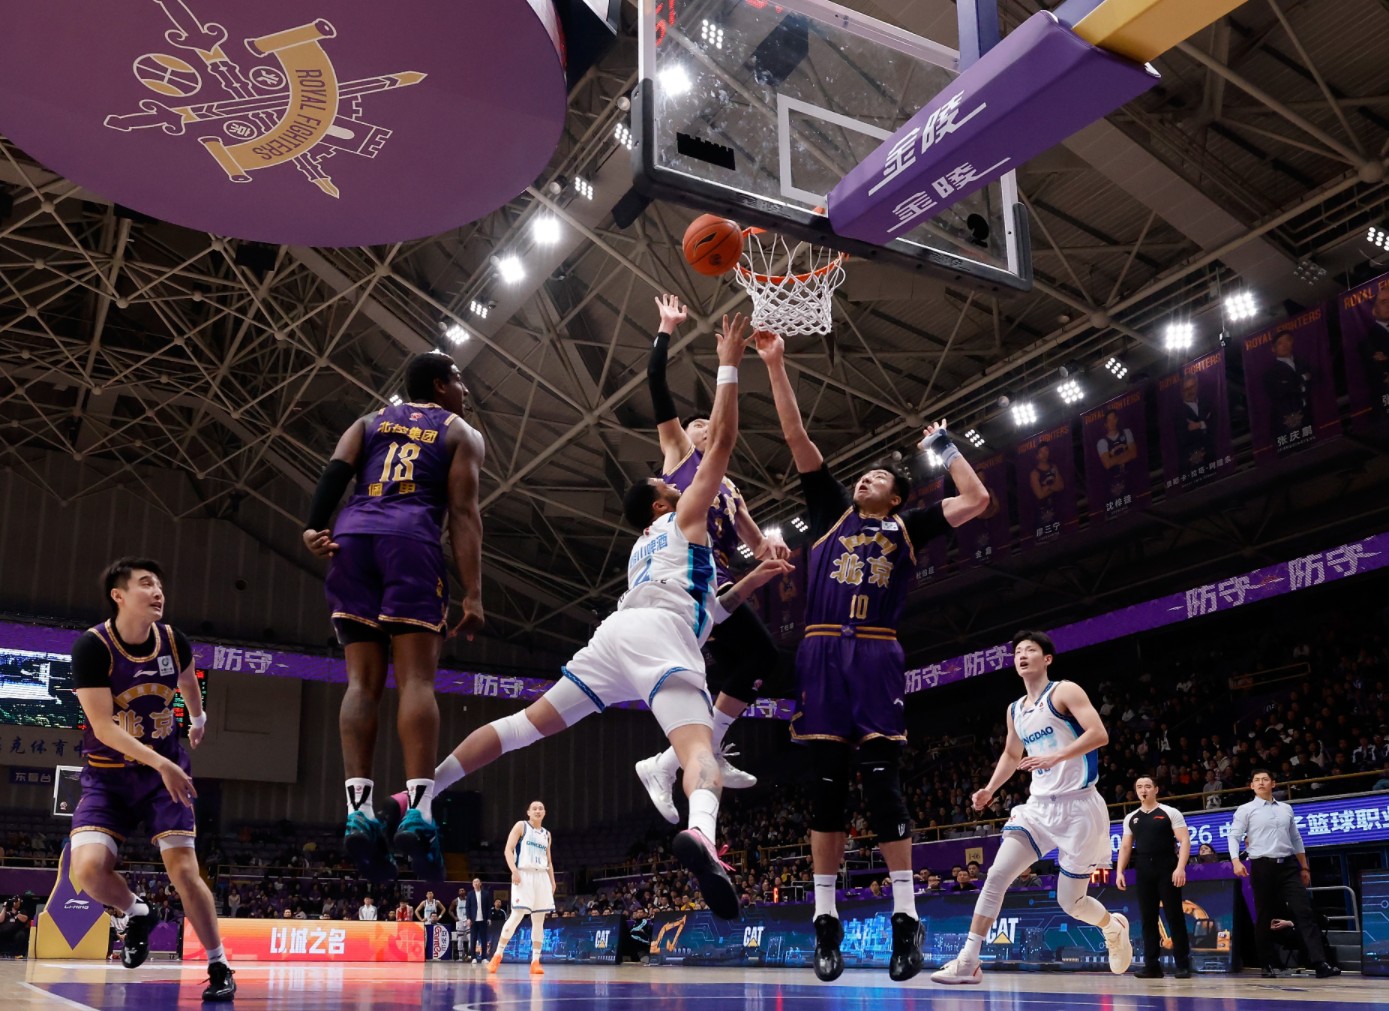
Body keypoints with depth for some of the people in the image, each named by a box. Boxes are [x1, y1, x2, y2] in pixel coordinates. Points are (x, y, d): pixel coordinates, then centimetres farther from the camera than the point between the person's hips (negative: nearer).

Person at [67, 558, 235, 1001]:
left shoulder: (172, 640, -5)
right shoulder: (92, 646, -18)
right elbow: (103, 726, -23)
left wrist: (198, 718, 35)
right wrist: (161, 764, -30)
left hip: (166, 772, 2)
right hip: (107, 775, -2)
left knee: (184, 870, -8)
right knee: (89, 867, -21)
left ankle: (220, 968, 5)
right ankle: (134, 915, 12)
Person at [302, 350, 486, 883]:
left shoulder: (370, 421, 28)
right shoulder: (461, 433, 17)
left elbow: (336, 470, 7)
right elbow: (463, 513, 3)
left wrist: (314, 526, -6)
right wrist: (472, 594, -4)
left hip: (352, 535, 4)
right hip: (411, 538, -4)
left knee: (363, 681, 2)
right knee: (417, 678, -8)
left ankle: (358, 810, -8)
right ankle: (417, 811, -20)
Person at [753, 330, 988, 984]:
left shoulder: (906, 527, 17)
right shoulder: (831, 511, 18)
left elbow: (976, 500, 12)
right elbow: (798, 440, 11)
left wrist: (944, 447, 21)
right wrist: (775, 366, 5)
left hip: (876, 657, -1)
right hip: (822, 654, 1)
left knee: (883, 781, -8)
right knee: (826, 786, 0)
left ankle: (905, 918, -4)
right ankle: (826, 919, 4)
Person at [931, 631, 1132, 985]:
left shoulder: (1065, 691, -6)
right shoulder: (1015, 710, 14)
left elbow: (1099, 734, -18)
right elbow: (1010, 754, 29)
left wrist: (1056, 757, -29)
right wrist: (990, 789, 15)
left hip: (1078, 805, -6)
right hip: (1039, 805, 6)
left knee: (1070, 901, 1)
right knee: (996, 875, -10)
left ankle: (1113, 926, 35)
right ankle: (968, 962, -10)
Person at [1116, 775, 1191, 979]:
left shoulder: (1170, 813, 0)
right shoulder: (1131, 818, 13)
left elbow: (1184, 840, -7)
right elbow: (1125, 846, 15)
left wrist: (1180, 867, -19)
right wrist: (1119, 871, 4)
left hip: (1167, 870, -4)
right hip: (1143, 872, 4)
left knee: (1175, 917, -3)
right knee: (1148, 919, 4)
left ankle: (1183, 965, 1)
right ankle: (1152, 965, 8)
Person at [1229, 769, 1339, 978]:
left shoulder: (1286, 809, 16)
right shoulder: (1245, 810, 3)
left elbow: (1296, 839, 21)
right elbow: (1234, 837, -5)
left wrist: (1304, 868, 18)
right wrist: (1236, 861, -21)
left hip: (1289, 866, 3)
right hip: (1263, 867, -3)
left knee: (1304, 912, -9)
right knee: (1264, 917, 2)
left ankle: (1320, 963, -16)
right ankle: (1268, 965, 12)